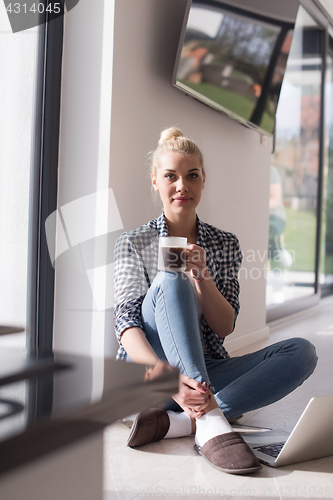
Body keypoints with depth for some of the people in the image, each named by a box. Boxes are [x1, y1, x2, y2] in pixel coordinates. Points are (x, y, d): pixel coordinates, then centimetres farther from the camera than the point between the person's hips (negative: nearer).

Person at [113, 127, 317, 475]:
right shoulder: (133, 243, 3)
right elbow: (126, 320, -12)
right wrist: (167, 375, -31)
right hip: (149, 376, -3)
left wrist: (201, 275, -16)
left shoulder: (225, 245, 11)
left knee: (302, 352, -20)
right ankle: (211, 422, -42)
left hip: (207, 374, 3)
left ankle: (178, 423, -33)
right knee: (169, 282, -29)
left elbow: (225, 327, 2)